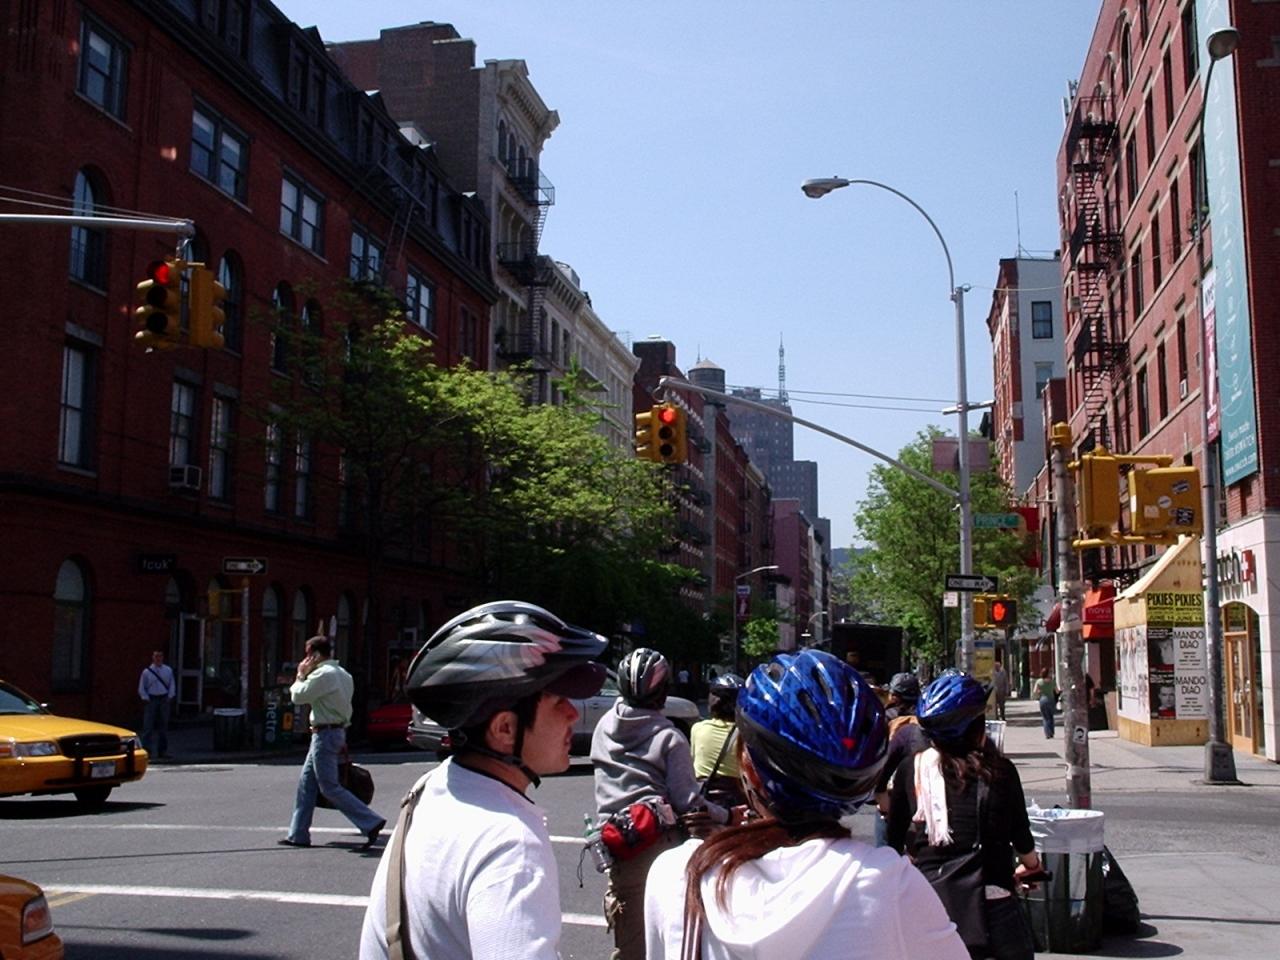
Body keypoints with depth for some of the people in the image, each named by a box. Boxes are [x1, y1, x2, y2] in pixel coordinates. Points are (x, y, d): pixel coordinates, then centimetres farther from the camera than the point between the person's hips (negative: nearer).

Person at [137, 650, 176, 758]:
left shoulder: (168, 670, 7)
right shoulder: (147, 671, 1)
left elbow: (172, 685, 12)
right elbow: (141, 688, 5)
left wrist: (170, 697, 0)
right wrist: (146, 699, -6)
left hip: (164, 700, 2)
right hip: (151, 699, -2)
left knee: (163, 725, 6)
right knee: (148, 726, -6)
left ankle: (163, 751, 13)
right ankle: (146, 750, -5)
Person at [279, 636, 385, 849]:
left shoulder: (322, 674, -16)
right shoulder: (342, 674, 15)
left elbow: (298, 696, -13)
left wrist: (301, 676, 5)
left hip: (325, 734, -10)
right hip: (337, 731, 10)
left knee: (330, 787, -7)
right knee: (306, 783, 14)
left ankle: (371, 823, -11)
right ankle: (298, 835, 19)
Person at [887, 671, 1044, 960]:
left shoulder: (910, 769, -3)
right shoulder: (999, 771, -7)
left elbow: (895, 840, 5)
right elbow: (1020, 836, 6)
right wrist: (1032, 864, 27)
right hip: (986, 902, -2)